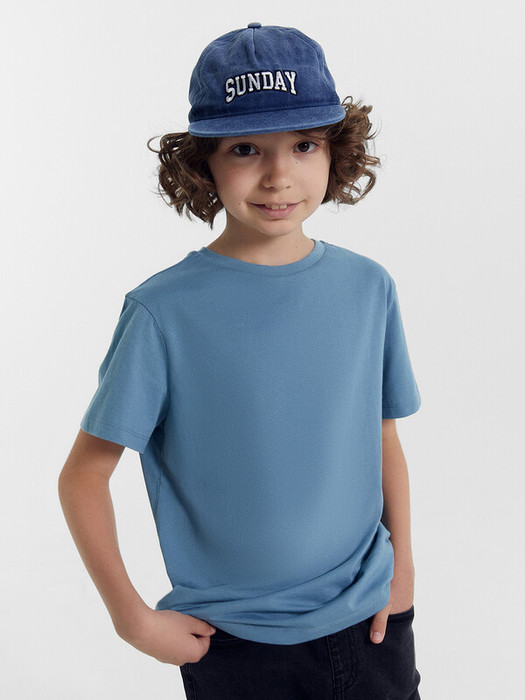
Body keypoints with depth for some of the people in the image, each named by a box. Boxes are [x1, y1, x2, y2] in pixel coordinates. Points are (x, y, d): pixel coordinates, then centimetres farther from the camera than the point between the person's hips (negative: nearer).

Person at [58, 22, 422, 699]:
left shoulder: (368, 287, -4)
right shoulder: (164, 312, -16)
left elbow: (383, 440, 6)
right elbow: (83, 475, -10)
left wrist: (402, 564, 4)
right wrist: (133, 617, -9)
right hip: (233, 643, -2)